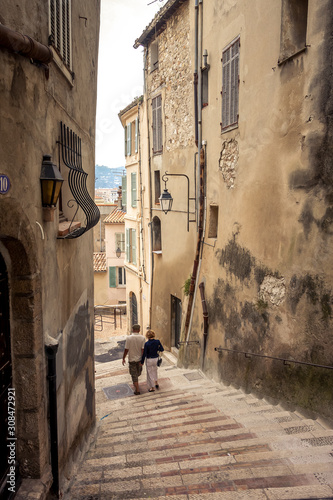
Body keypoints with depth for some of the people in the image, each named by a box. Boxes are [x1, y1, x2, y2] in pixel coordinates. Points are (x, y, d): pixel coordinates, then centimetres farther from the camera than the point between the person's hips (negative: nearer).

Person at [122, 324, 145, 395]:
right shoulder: (142, 338, -11)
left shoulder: (129, 338, -16)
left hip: (132, 359, -3)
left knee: (134, 375, 7)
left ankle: (137, 390, 7)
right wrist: (142, 360, -9)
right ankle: (135, 383, 47)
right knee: (138, 373, 26)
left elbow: (126, 349, -13)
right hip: (139, 359, 3)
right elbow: (143, 350, -13)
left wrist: (123, 358, 0)